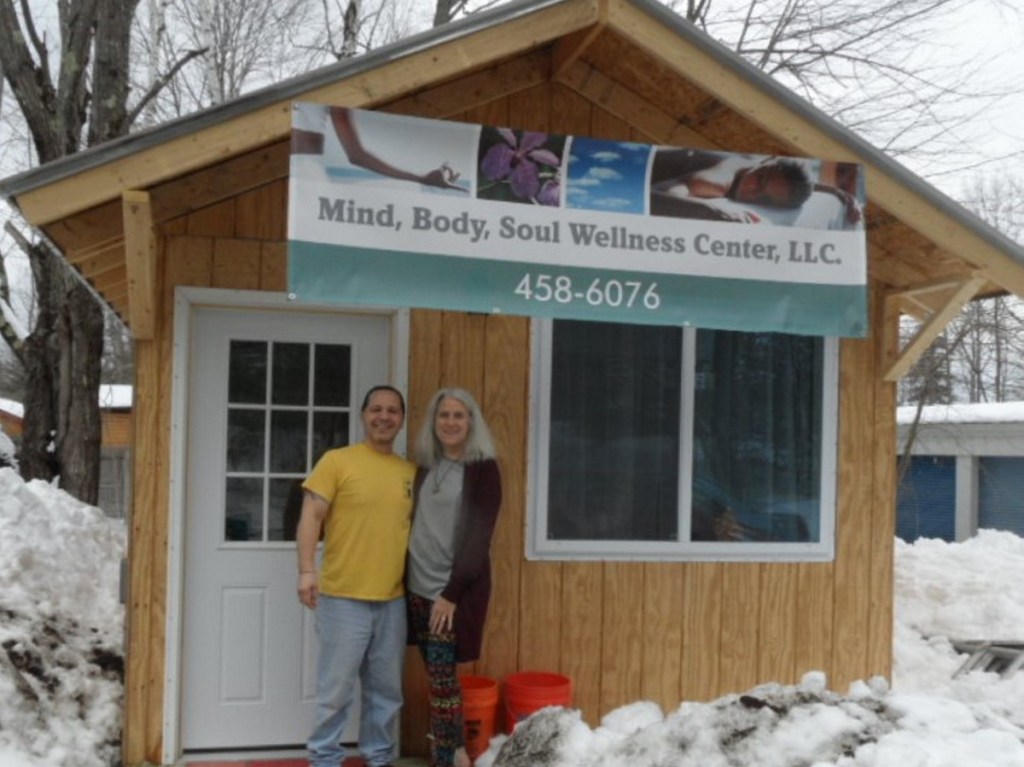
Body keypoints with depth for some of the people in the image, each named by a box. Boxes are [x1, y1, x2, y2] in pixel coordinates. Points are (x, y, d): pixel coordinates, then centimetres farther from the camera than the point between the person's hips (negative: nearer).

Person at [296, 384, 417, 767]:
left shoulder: (411, 472, 10)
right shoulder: (336, 461, -4)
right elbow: (311, 517, -9)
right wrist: (307, 570, -20)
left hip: (393, 600, 5)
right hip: (343, 597, -4)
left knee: (386, 689, 13)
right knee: (336, 689, 2)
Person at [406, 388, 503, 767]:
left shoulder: (483, 469, -6)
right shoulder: (425, 466, 11)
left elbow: (478, 537, -11)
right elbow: (415, 526, 13)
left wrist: (452, 592, -15)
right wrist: (405, 580, 7)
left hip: (456, 589, -5)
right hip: (418, 587, 5)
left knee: (441, 676, -6)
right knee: (436, 675, 9)